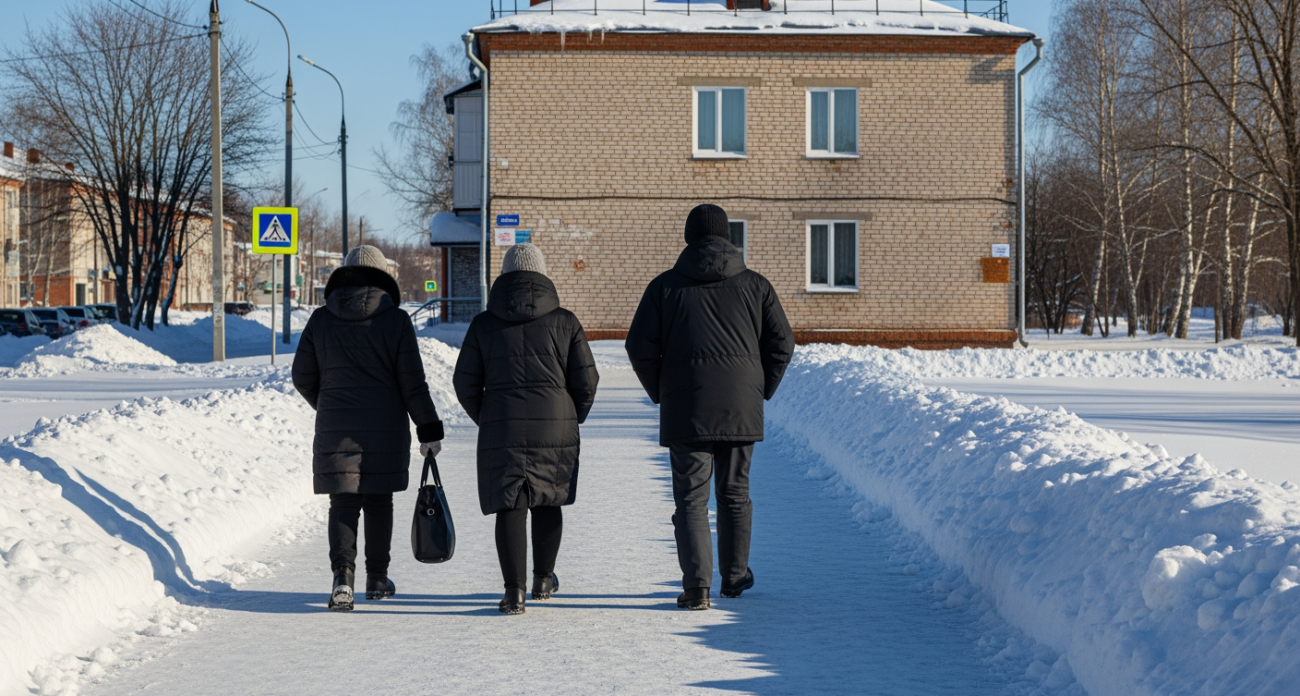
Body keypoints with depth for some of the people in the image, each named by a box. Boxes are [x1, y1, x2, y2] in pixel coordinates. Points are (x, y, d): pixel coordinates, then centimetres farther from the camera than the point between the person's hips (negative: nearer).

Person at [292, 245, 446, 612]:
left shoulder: (321, 320, 1)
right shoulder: (395, 320, -4)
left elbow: (303, 378, 8)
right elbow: (413, 383, -6)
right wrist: (429, 430, 1)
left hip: (335, 430, 1)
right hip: (386, 430, 0)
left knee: (343, 503, 1)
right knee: (378, 502, 11)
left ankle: (342, 577, -17)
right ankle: (377, 579, 20)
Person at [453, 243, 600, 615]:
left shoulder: (484, 324, 2)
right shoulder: (564, 321, 1)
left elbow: (465, 383, 3)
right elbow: (586, 380, 1)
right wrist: (573, 419, 17)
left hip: (501, 431, -1)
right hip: (555, 430, 1)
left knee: (510, 508, 2)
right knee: (548, 501, 18)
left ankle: (514, 591, -6)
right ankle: (543, 579, 30)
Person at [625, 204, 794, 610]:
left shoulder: (665, 286, 1)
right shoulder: (755, 286, 5)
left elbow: (640, 347, -2)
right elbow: (781, 344, 2)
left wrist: (662, 393, 9)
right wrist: (762, 390, 13)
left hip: (685, 409, -2)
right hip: (741, 409, 2)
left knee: (691, 498, 0)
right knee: (735, 493, 16)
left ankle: (697, 586, -10)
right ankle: (735, 576, 28)